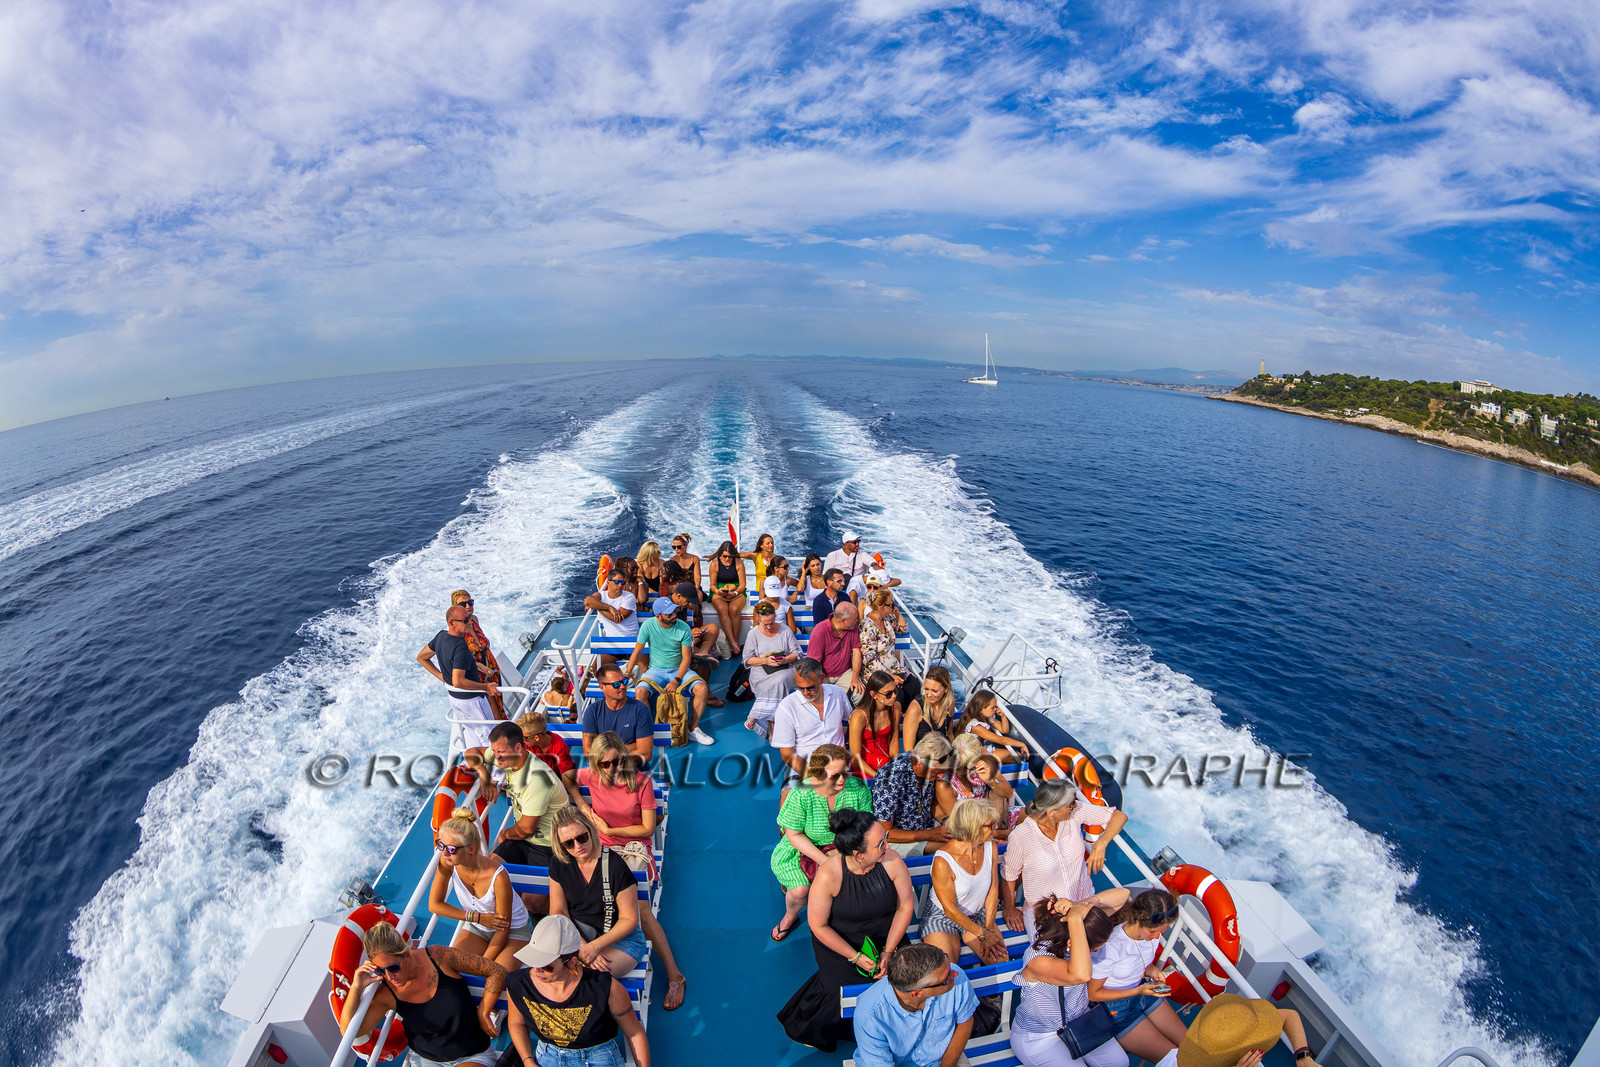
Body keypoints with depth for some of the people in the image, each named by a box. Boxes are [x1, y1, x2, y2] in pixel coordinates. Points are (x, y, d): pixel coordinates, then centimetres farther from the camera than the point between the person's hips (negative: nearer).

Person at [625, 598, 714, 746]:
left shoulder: (683, 628, -10)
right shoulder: (648, 626, -10)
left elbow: (686, 658, -7)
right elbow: (637, 651, 1)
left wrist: (676, 680, -17)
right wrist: (628, 672, -3)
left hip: (679, 670, 1)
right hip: (656, 670, 0)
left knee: (702, 689, -24)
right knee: (639, 692, -31)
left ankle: (693, 728, -3)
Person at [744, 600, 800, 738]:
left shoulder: (785, 630, 7)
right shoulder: (754, 633, 6)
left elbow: (797, 653, 7)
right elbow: (748, 659, 4)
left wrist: (785, 660, -14)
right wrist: (765, 661, -13)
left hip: (784, 670, 1)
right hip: (761, 672, -1)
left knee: (780, 681, -34)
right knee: (777, 685, -33)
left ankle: (755, 717, -24)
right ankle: (773, 731, -24)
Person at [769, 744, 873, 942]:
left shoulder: (857, 788, -18)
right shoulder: (800, 795, -25)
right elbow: (794, 835, -16)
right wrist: (824, 860, -23)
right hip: (802, 850, -1)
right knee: (800, 891, -20)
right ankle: (790, 916, 17)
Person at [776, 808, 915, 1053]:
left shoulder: (892, 862, -20)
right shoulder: (828, 875, -28)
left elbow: (905, 906, -7)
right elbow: (819, 926, -15)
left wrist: (888, 952, -12)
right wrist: (855, 957, -15)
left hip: (887, 938, 3)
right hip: (839, 942, -3)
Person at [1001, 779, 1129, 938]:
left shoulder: (1075, 812, -16)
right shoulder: (1020, 836, -26)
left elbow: (1119, 816, -9)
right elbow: (1008, 874, -9)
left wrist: (1101, 844, -24)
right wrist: (1010, 908, 4)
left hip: (1084, 899, 4)